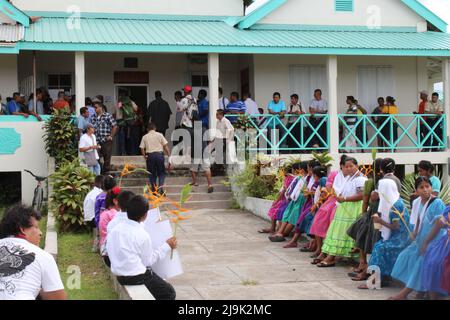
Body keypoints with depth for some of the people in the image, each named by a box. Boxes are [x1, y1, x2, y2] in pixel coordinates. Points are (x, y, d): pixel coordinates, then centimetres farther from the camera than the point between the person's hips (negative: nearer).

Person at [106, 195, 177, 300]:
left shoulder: (114, 229, -3)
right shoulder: (142, 235, -20)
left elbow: (110, 252, 6)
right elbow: (148, 261, -10)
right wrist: (167, 246, -2)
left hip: (120, 277, 7)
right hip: (137, 278, -7)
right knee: (169, 293, 10)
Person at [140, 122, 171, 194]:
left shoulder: (145, 137, 6)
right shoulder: (159, 135, 3)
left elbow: (142, 149, 1)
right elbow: (165, 146, -1)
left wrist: (145, 157, 12)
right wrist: (169, 155, 3)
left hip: (150, 155, 1)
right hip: (159, 154, -1)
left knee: (152, 174, 11)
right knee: (161, 173, 9)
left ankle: (154, 191, 13)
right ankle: (160, 189, -6)